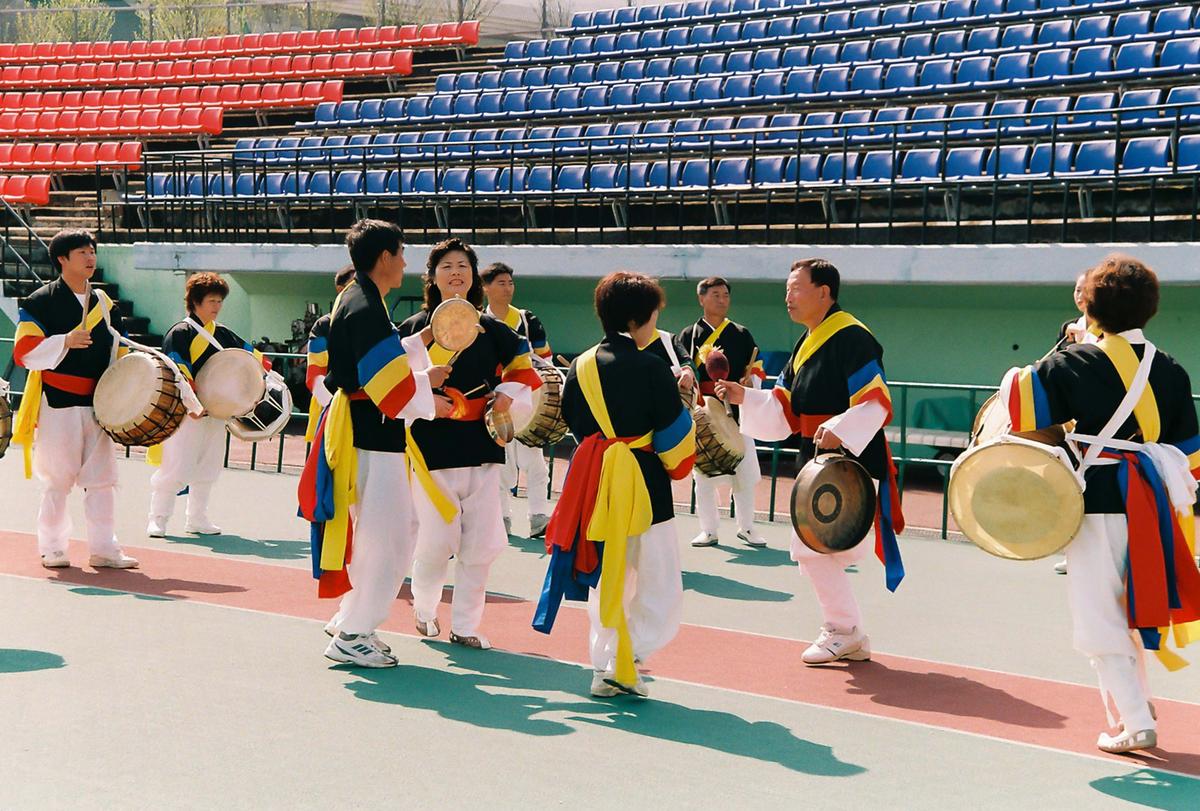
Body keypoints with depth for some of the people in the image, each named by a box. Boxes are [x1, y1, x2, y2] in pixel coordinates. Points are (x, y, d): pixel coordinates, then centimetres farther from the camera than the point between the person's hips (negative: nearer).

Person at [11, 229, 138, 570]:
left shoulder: (105, 303, 15)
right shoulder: (41, 301, -2)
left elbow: (118, 353, 22)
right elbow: (23, 352, -10)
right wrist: (65, 342, -22)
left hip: (98, 403, 5)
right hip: (57, 404, -5)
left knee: (101, 477, 2)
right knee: (58, 478, 0)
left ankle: (103, 549, 7)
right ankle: (52, 548, 13)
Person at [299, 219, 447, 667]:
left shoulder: (354, 299, 15)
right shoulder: (366, 308, -18)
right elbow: (390, 381, -20)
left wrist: (423, 377, 18)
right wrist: (428, 403, -5)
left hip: (357, 425, 11)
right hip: (370, 434, -11)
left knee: (392, 536, 17)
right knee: (385, 538, -5)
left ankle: (350, 621, 26)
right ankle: (351, 634, 2)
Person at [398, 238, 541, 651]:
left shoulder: (491, 330, 7)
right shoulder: (414, 329, 0)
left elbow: (523, 369, 17)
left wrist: (508, 396, -1)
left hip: (480, 446, 3)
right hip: (433, 445, -3)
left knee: (480, 545, 3)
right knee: (437, 541, -3)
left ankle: (465, 625, 18)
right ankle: (424, 608, 26)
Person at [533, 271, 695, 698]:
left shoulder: (581, 366, 5)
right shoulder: (652, 368, -12)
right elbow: (673, 435, -8)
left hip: (592, 484, 6)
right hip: (642, 487, -6)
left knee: (603, 580, 17)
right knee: (660, 586, 3)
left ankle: (604, 666, 18)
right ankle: (621, 663, -9)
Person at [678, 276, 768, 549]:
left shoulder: (742, 335, 11)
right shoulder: (689, 335, 6)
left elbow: (757, 370, 10)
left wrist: (750, 383, -9)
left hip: (736, 412, 1)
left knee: (745, 471, 2)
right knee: (703, 474, 2)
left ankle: (746, 527, 17)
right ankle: (709, 530, 13)